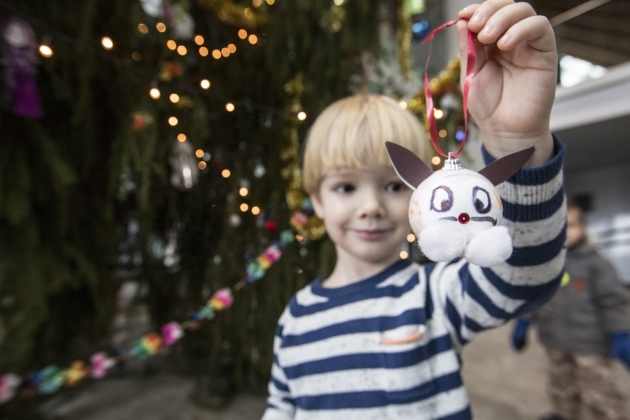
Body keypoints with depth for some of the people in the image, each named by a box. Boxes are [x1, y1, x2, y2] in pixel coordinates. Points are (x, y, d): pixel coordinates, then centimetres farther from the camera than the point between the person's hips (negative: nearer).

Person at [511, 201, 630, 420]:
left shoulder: (596, 263, -8)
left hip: (590, 345, -4)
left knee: (599, 397, 3)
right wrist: (521, 324, 10)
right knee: (561, 387, 20)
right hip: (556, 342, 4)